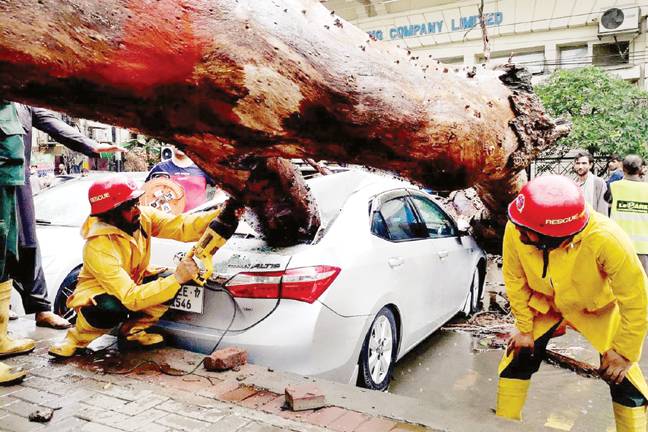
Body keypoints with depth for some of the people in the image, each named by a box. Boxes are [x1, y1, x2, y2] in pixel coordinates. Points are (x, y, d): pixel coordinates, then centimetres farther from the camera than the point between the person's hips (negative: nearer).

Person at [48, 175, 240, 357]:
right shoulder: (98, 248, -34)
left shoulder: (143, 216, -17)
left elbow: (181, 226, -26)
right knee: (113, 310, -40)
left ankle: (131, 331, -1)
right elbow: (131, 298, -38)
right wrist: (176, 279, -45)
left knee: (172, 280, -20)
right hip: (95, 294, -6)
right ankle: (77, 338, -6)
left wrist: (223, 215, -41)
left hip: (133, 283, 6)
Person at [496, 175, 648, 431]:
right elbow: (515, 281, -13)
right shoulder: (515, 231, -33)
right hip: (544, 304, 2)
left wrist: (624, 352, -14)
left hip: (599, 309, -1)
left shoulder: (605, 239, -41)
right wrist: (524, 328, -5)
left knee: (624, 381, -3)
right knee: (516, 363, 0)